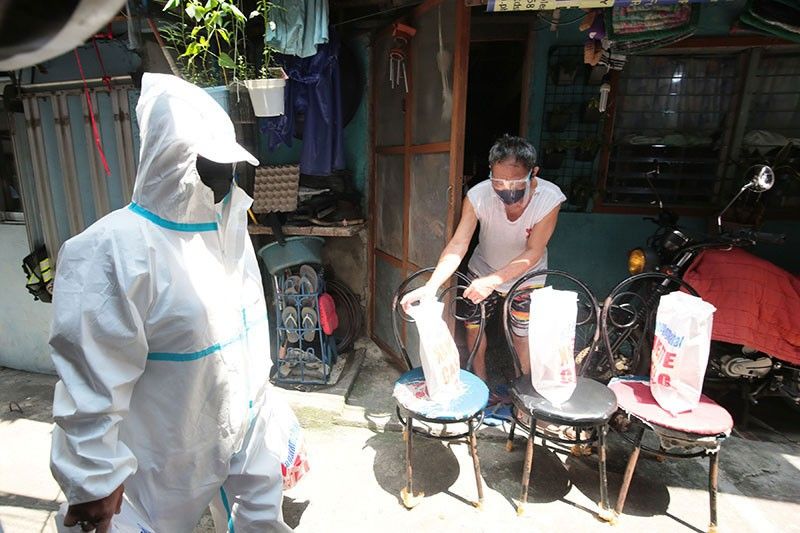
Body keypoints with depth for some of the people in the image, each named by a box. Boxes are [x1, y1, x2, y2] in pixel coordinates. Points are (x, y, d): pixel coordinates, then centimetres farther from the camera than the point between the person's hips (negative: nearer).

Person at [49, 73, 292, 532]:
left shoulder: (228, 223, -2)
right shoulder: (114, 249, -26)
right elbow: (92, 379, -22)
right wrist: (94, 478, -15)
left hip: (246, 420, 6)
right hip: (173, 448, -5)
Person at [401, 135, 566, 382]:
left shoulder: (549, 198, -31)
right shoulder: (478, 195, -30)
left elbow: (533, 252, -29)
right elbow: (458, 244, -31)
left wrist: (493, 281, -41)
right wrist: (431, 285, -44)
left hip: (526, 277, -1)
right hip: (483, 271, 2)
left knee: (523, 336, 7)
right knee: (473, 325, 10)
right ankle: (480, 381, 35)